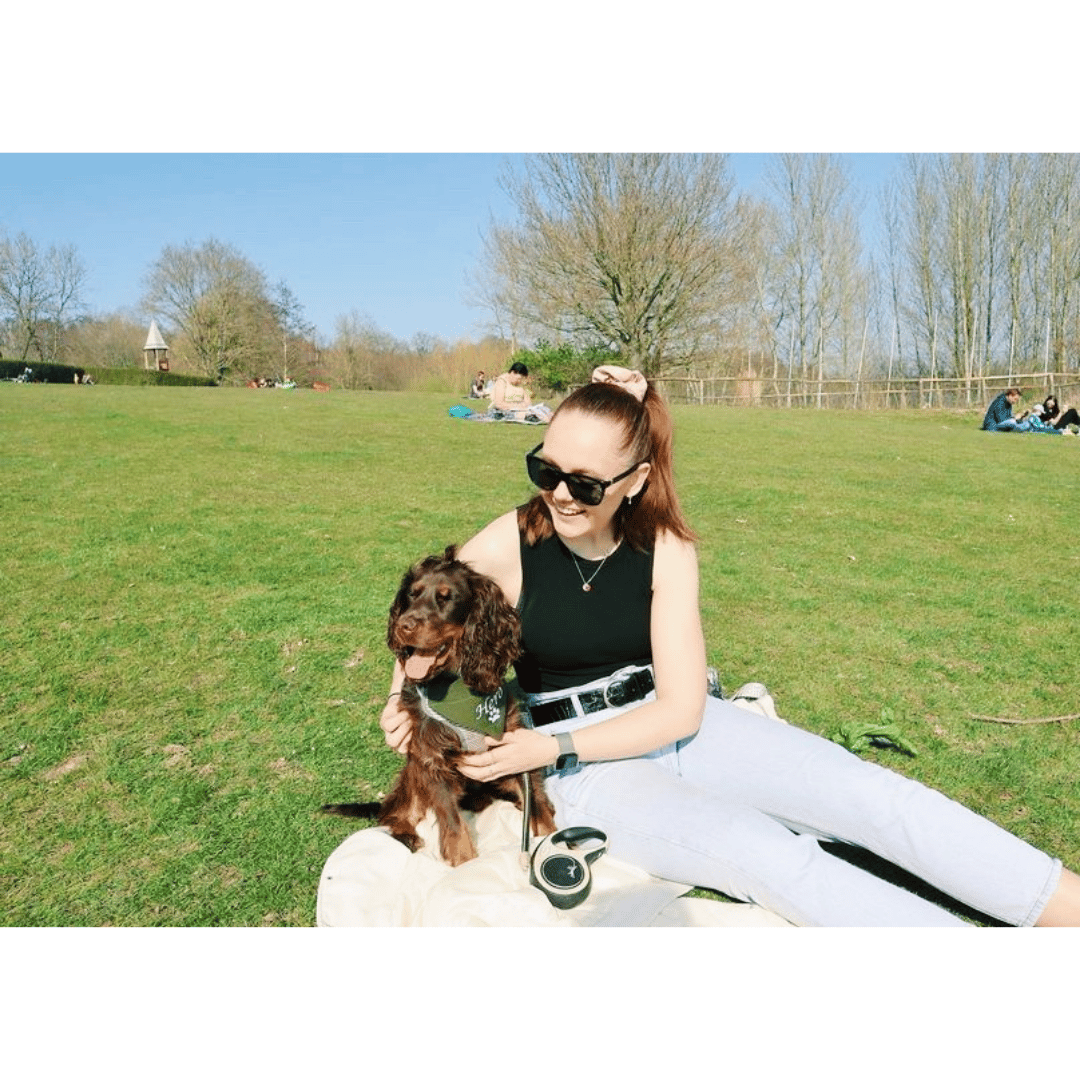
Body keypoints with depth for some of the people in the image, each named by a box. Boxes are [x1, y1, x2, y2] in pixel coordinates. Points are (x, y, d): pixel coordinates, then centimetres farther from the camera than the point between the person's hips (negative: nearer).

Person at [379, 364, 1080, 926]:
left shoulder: (666, 548, -8)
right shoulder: (508, 546, -14)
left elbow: (681, 707, -11)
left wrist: (551, 746, -21)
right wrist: (408, 701, -17)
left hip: (670, 724, 4)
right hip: (578, 765, -3)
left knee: (873, 792, -15)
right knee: (774, 857, -28)